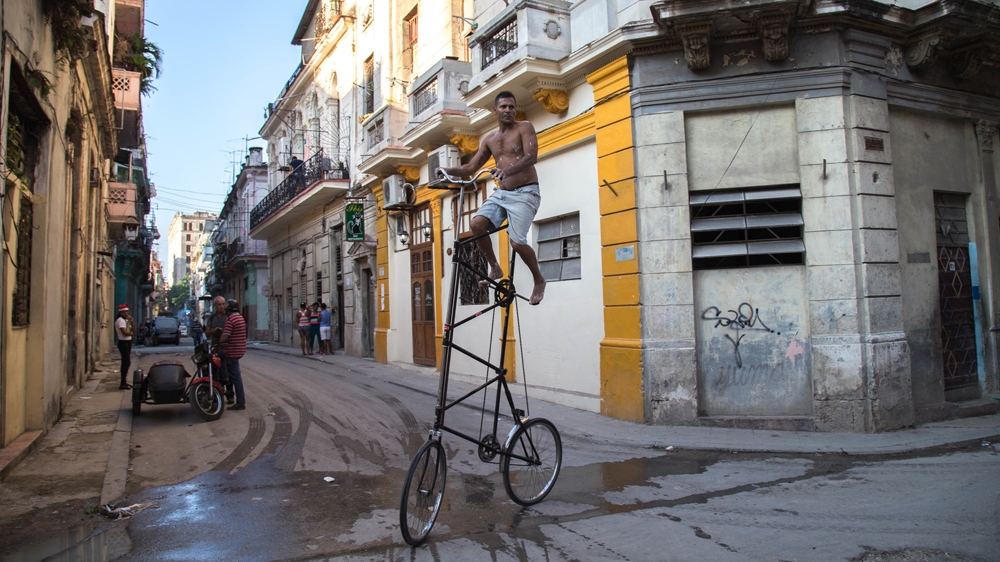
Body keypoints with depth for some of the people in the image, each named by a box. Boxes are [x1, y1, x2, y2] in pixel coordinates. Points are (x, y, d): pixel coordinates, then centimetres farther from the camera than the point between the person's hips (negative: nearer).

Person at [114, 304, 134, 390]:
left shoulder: (126, 320, 17)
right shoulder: (120, 320, -11)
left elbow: (133, 330, 13)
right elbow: (125, 332, -20)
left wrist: (132, 322, 1)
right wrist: (131, 333, 0)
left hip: (128, 342, 9)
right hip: (123, 343, -9)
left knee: (127, 362, 13)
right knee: (126, 362, -11)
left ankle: (125, 382, 21)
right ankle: (123, 384, -9)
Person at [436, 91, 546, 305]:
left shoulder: (524, 128, -2)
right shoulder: (489, 139, 14)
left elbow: (531, 157, -19)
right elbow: (471, 167, 12)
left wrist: (507, 170, -37)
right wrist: (448, 170, -7)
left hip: (525, 192, -5)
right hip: (501, 193, 5)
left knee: (517, 242, -19)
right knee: (477, 223, -21)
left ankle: (539, 281, 6)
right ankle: (494, 268, -1)